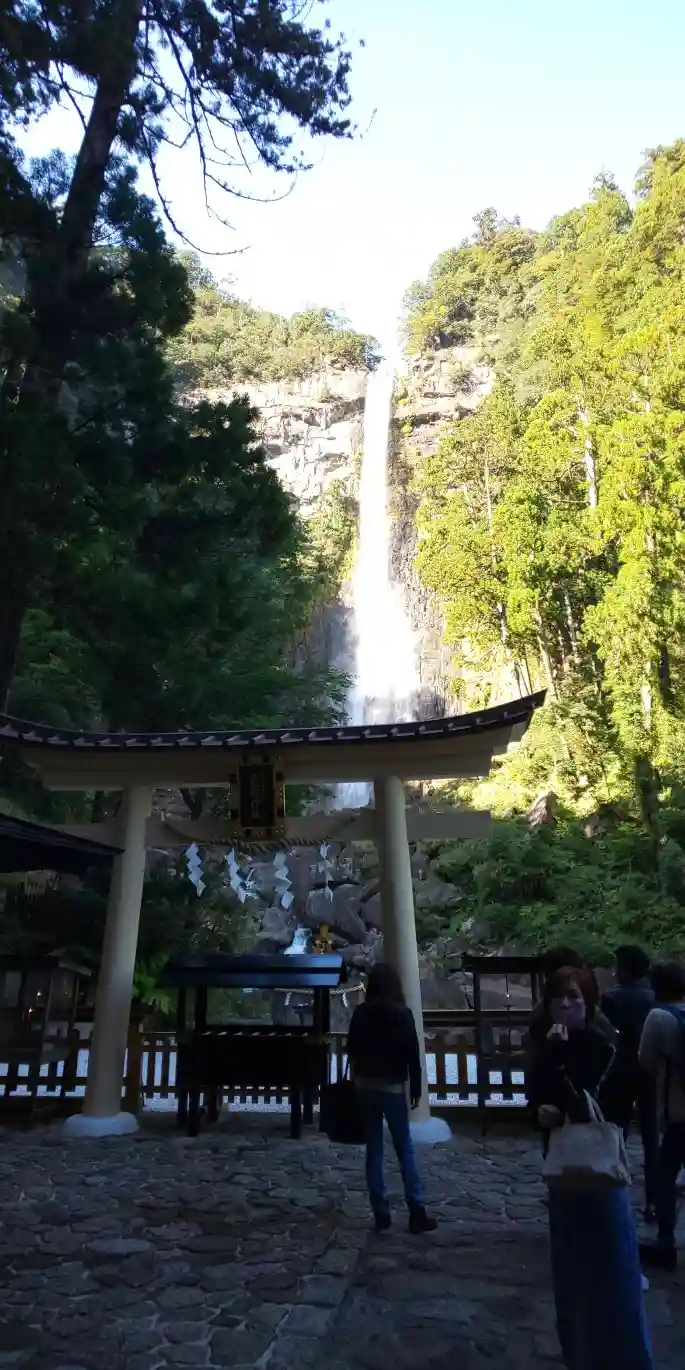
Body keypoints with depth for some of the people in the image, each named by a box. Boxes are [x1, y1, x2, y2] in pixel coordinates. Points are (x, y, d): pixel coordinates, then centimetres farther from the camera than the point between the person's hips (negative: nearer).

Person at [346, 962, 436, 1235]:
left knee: (374, 1150, 7)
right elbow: (413, 1054, -7)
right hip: (393, 1086, -2)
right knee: (405, 1149, 5)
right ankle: (417, 1213, 5)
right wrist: (416, 1088, 0)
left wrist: (356, 1081, 12)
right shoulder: (402, 1013, -7)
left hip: (365, 1086, 3)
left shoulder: (360, 1013, 0)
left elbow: (352, 1051, 4)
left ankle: (381, 1215, 10)